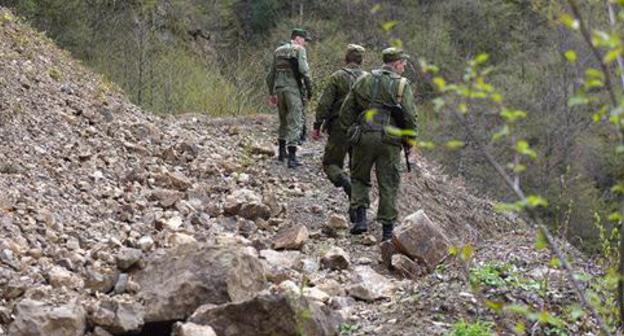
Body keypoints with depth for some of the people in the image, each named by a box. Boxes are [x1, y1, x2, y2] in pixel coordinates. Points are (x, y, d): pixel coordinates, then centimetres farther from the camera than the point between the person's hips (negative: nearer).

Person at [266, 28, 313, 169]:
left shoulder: (278, 51, 16)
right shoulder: (299, 49, -4)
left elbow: (271, 74, 19)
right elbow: (304, 70, -16)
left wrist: (271, 94, 26)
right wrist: (309, 90, -8)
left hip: (279, 88, 6)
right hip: (293, 89, -6)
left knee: (284, 121, 22)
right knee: (295, 123, -4)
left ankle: (282, 152, 29)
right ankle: (292, 157, -12)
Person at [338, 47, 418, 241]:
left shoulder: (364, 80, 10)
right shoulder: (402, 85, 1)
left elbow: (346, 111, 9)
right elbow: (410, 117, -5)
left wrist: (351, 133, 18)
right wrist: (409, 141, 8)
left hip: (364, 138, 2)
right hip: (389, 140, -2)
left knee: (359, 178, 18)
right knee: (388, 186, 6)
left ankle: (361, 218, 1)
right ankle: (388, 230, 7)